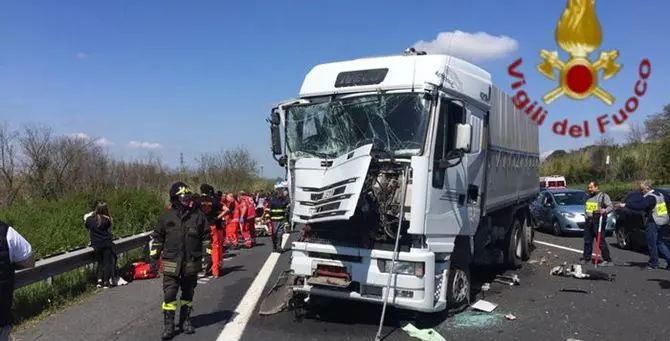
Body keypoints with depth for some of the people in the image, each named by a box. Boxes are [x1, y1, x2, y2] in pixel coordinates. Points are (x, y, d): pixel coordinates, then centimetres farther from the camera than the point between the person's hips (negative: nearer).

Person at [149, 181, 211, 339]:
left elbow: (205, 236, 6)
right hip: (171, 263, -1)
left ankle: (185, 320, 27)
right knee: (169, 294, -2)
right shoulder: (166, 217, -1)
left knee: (188, 293, 13)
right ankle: (168, 325, 8)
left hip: (191, 262, 1)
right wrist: (154, 257, 5)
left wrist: (209, 253, 0)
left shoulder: (198, 215, -1)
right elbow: (157, 238, 7)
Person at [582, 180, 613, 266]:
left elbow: (611, 206, -11)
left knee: (601, 241, -8)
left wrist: (605, 210, -31)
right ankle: (586, 258, 17)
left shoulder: (603, 195, -3)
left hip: (598, 221, -7)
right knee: (587, 241, 9)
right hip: (588, 221, 7)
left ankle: (607, 260, -3)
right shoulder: (589, 196, 18)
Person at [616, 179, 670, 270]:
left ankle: (653, 264, 5)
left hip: (653, 223, -9)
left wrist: (625, 205, -33)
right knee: (659, 243, 17)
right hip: (660, 222, 9)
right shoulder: (659, 194, 12)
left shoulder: (650, 197, -18)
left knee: (652, 244, -1)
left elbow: (640, 206, -32)